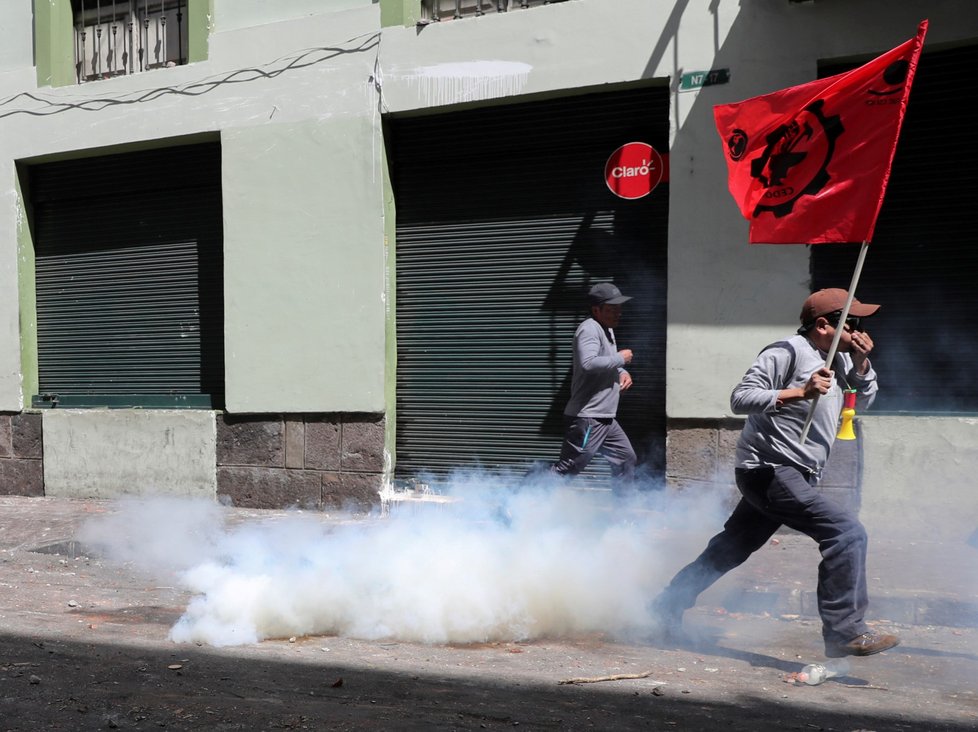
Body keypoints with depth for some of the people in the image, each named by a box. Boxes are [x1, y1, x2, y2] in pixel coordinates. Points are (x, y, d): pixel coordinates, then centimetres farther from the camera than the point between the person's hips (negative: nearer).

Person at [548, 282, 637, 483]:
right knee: (567, 468, -11)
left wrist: (622, 372, 8)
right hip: (586, 419, -10)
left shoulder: (607, 330, 17)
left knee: (626, 459, 18)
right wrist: (621, 359, -18)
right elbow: (588, 363, -31)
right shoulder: (589, 329, -15)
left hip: (606, 419, 10)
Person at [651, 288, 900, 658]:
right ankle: (845, 631, -15)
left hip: (796, 477, 10)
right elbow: (741, 398, -19)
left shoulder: (840, 359, 14)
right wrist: (799, 392, -29)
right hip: (770, 470, -10)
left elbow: (864, 400, 22)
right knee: (846, 531, -18)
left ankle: (668, 607, 28)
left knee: (732, 548, 17)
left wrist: (861, 362, 5)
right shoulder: (788, 352, -14)